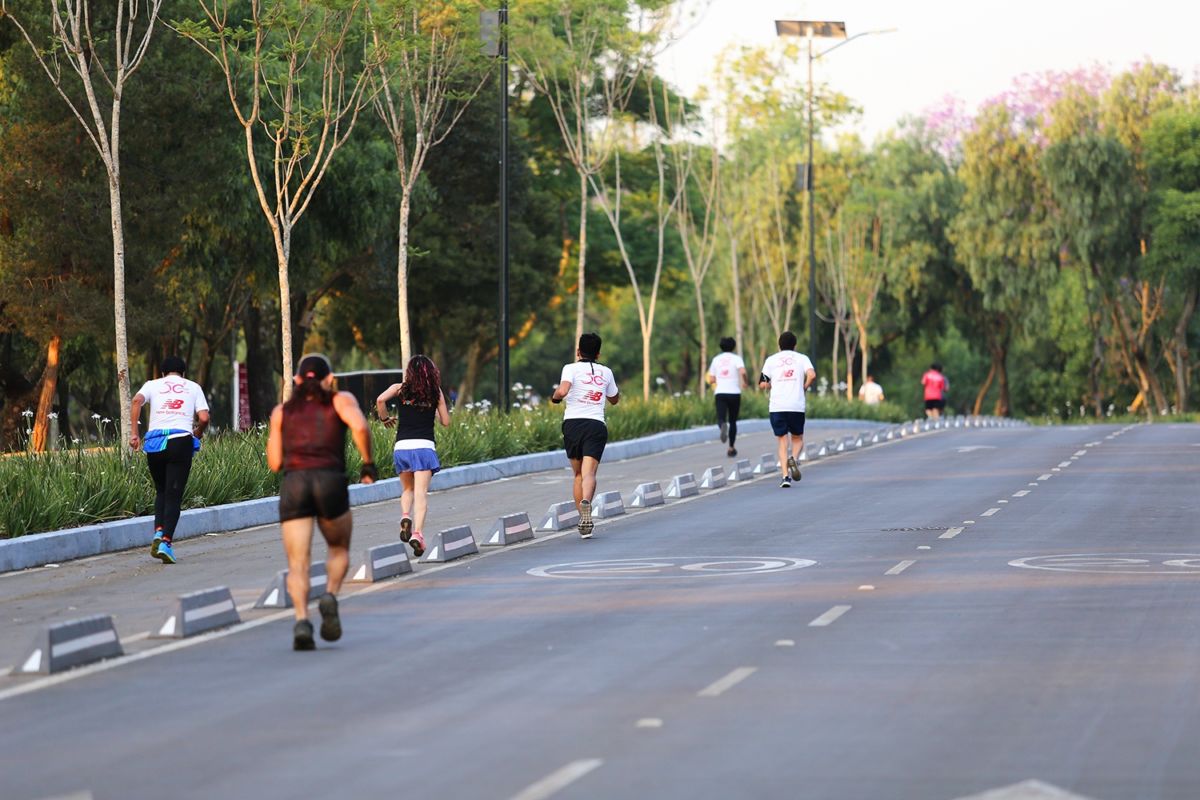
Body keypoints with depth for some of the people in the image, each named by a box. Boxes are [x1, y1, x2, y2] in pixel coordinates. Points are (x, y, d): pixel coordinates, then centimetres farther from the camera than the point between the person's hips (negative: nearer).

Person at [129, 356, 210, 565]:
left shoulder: (153, 385, 17)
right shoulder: (193, 387, 17)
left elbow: (137, 401, -4)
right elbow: (204, 418, 4)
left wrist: (134, 433, -5)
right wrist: (198, 433, 25)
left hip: (155, 442, 1)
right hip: (181, 441, -1)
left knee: (161, 491, 19)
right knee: (174, 495, -1)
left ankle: (158, 532, -1)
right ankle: (166, 542, -15)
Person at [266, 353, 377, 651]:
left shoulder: (281, 411, 20)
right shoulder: (341, 400, 14)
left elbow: (274, 462, 17)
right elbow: (360, 426, -7)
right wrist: (368, 464, 4)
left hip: (293, 483, 1)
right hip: (330, 481, -1)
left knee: (298, 564, -2)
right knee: (339, 549, 21)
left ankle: (301, 620, -26)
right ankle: (330, 596, -6)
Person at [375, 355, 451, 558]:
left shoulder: (400, 388, 6)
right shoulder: (436, 392, 8)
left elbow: (380, 400, -12)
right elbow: (446, 422, 11)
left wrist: (384, 418, 6)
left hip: (402, 446, 1)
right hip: (424, 446, -1)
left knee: (408, 489, 21)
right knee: (421, 493, -8)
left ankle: (405, 517, -8)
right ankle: (417, 533, -26)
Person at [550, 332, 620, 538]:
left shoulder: (571, 368, 4)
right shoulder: (606, 372, 15)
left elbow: (562, 391, -15)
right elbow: (614, 399, 30)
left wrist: (555, 397, 6)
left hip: (573, 423, 0)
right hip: (597, 425, 0)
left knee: (579, 474, 15)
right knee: (589, 473, -15)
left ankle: (583, 519, 9)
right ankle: (586, 502, -44)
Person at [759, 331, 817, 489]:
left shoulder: (771, 360, 10)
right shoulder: (802, 358, 8)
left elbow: (762, 384, 5)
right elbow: (812, 375, -10)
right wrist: (804, 387, 7)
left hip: (776, 406, 0)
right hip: (797, 406, 0)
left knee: (783, 441, 6)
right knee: (798, 438, 16)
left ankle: (786, 476, -5)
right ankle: (794, 458, -15)